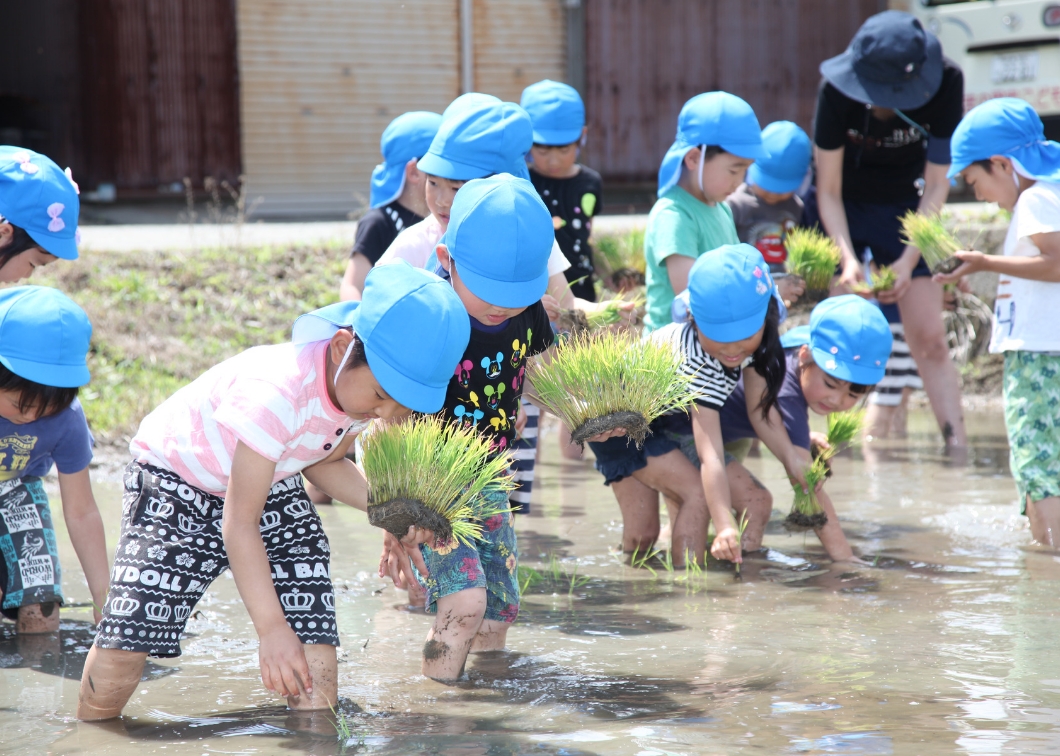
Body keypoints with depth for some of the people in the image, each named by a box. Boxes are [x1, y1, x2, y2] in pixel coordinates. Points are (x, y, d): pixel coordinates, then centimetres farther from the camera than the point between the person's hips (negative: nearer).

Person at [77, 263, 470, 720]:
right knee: (122, 647, -15)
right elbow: (239, 524, -33)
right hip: (174, 478, -6)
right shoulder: (277, 392, -39)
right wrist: (271, 627, -33)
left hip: (271, 484, 6)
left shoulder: (367, 386, -16)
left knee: (314, 646, -13)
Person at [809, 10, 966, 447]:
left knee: (929, 339, -6)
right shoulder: (838, 91, -27)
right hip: (840, 212, -1)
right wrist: (848, 260, -30)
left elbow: (936, 184, -16)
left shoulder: (945, 82, -25)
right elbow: (829, 191, -18)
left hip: (904, 209, 1)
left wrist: (909, 260, -24)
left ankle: (959, 448, -6)